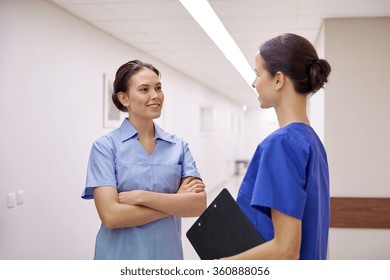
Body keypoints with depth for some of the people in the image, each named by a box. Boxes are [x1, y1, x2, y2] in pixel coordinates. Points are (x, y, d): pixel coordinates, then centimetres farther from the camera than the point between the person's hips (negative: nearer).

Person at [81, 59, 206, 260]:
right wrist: (175, 201, -14)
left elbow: (198, 204, -10)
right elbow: (111, 215, -18)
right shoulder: (105, 146, -9)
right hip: (120, 256, -3)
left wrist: (142, 196, -19)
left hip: (169, 254, 3)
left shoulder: (179, 146, 0)